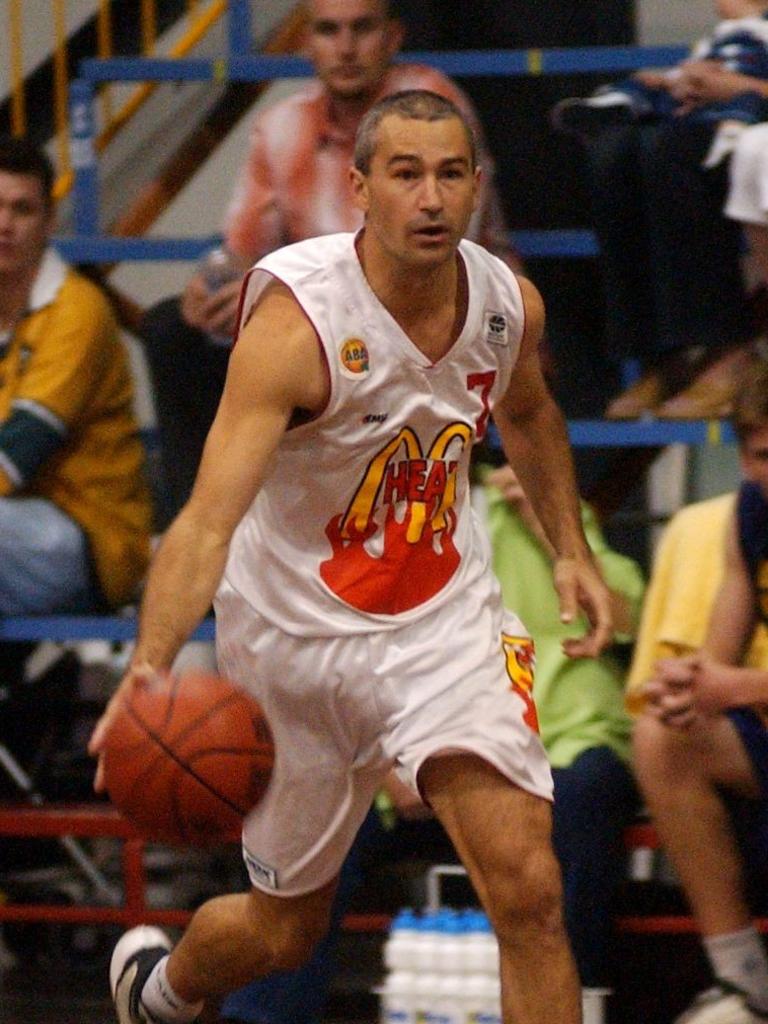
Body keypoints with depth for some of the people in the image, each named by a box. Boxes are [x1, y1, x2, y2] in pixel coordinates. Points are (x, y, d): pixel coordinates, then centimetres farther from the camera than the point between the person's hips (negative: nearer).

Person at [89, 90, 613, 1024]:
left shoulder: (510, 304, -8)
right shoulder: (297, 323, -26)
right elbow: (209, 516, -37)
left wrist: (569, 547, 9)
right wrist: (149, 667, -51)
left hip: (445, 616, 3)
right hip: (297, 632, -3)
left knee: (527, 890, -18)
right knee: (286, 928, 14)